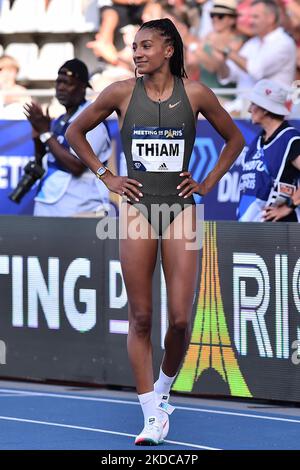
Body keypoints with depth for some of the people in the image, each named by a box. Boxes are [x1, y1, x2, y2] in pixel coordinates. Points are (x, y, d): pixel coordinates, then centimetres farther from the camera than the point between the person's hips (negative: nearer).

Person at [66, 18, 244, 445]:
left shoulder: (195, 94, 0)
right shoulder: (122, 93, 0)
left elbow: (234, 139, 14)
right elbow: (75, 132, 13)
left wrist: (207, 184, 7)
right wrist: (106, 177, 6)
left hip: (180, 207, 0)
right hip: (137, 207, 0)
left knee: (181, 319, -6)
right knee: (141, 318, -2)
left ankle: (163, 389, 21)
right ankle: (153, 415, 3)